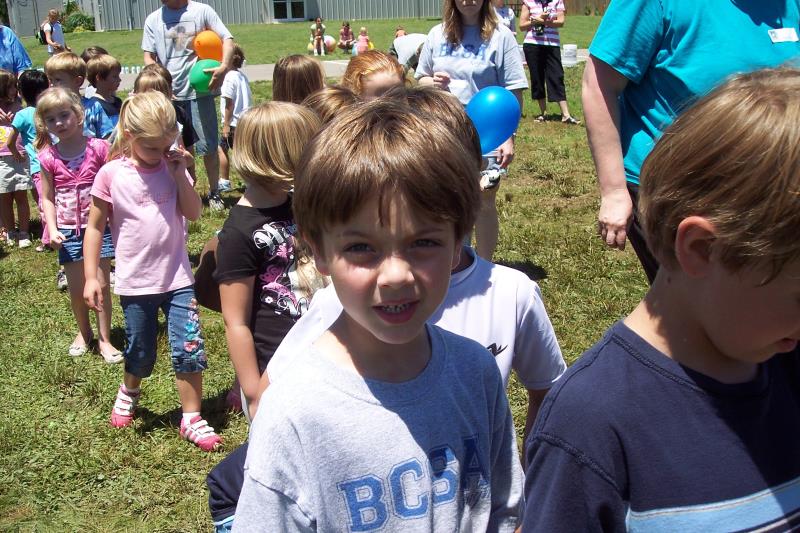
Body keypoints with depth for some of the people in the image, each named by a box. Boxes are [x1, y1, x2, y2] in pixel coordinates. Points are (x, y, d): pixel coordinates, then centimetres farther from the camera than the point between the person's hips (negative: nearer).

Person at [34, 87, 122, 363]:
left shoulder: (98, 148, -8)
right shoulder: (48, 158, -3)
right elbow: (48, 198, 3)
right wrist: (52, 229, -8)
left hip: (98, 226, -2)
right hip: (68, 231, 2)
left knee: (100, 285, 3)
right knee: (76, 289, 11)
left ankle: (104, 339, 17)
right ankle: (84, 332, 35)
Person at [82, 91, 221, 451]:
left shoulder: (173, 167, -1)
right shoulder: (111, 174, -8)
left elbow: (194, 213, -9)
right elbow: (95, 227, -3)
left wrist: (179, 174, -17)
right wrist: (91, 277, -5)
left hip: (177, 278, 1)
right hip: (135, 282, -1)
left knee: (189, 350, -3)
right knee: (140, 354, 14)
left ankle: (191, 420, 13)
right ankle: (129, 392, 47)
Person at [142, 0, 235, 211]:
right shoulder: (153, 19, 8)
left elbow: (227, 39, -6)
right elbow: (149, 56, 9)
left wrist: (224, 67, -25)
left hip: (199, 91, -3)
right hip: (169, 94, 3)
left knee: (208, 145, 2)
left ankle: (214, 192, 17)